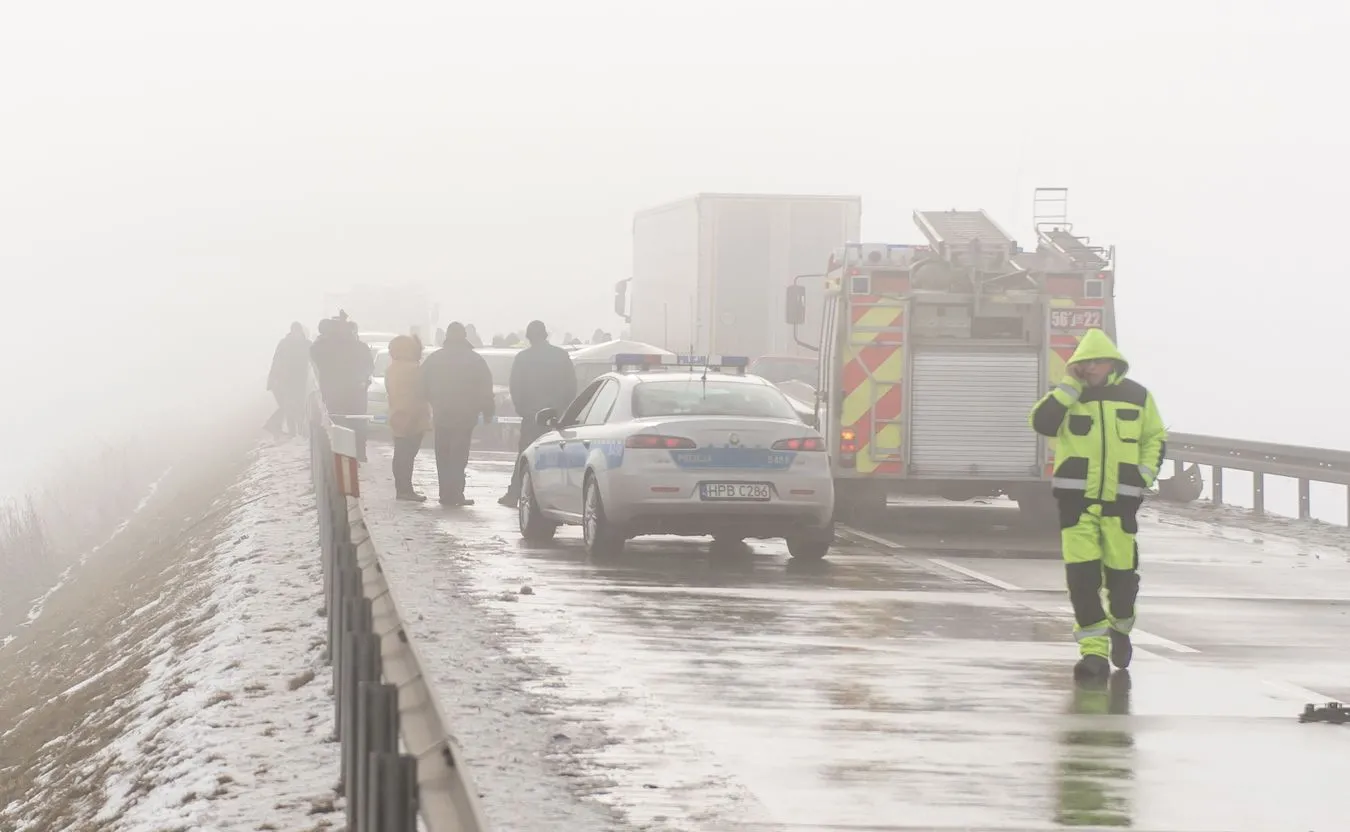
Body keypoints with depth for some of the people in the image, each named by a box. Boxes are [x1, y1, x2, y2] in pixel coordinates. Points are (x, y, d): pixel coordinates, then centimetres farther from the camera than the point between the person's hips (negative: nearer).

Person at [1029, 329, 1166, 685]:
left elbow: (1155, 438, 18)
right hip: (1076, 497, -1)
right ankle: (1094, 651, -5)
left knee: (1121, 571, 2)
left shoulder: (1137, 396, 7)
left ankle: (1120, 626, 34)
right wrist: (1072, 385, -12)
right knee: (1082, 574, -8)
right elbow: (1041, 422, -13)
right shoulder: (1068, 396, 5)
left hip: (1120, 498, 1)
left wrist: (1145, 475, 4)